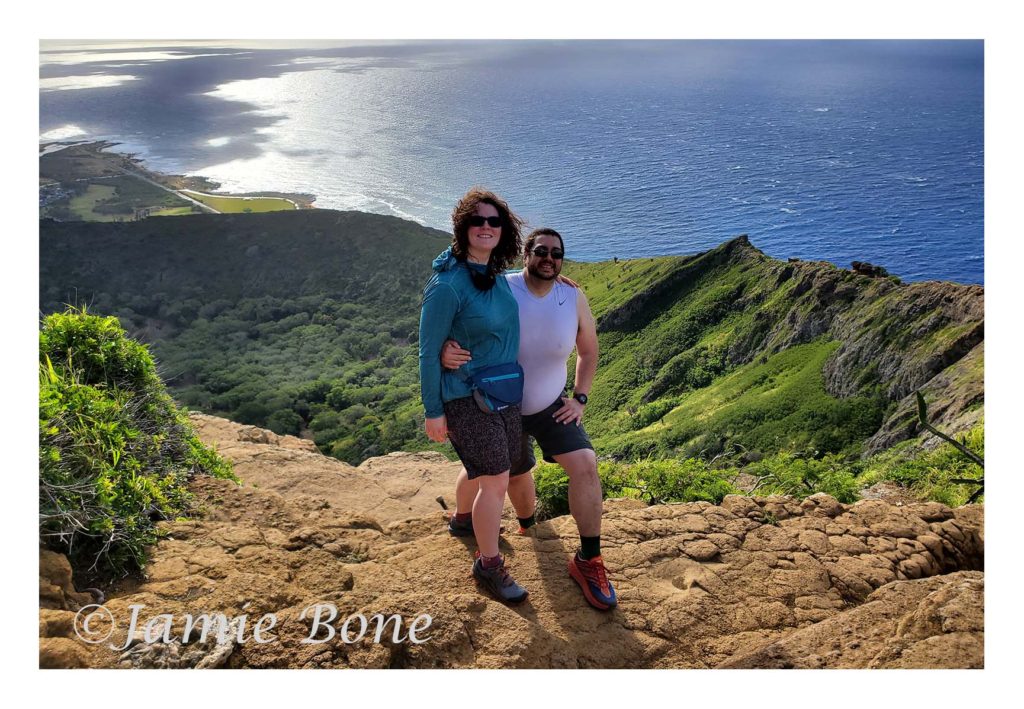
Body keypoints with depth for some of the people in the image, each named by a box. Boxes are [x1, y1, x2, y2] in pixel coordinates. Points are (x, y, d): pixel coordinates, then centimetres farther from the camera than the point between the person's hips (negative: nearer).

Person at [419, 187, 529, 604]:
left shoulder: (495, 274, 1)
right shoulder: (447, 285, -23)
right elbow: (428, 352, -16)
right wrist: (433, 411, -13)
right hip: (466, 398, -8)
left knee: (497, 475, 21)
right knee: (495, 482, -3)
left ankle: (482, 522, 49)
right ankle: (489, 565, 17)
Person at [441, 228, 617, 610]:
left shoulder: (574, 299, -11)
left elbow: (588, 350, 5)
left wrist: (580, 398, -4)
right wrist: (446, 350, -42)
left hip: (551, 406, 2)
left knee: (585, 463, -17)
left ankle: (588, 561, -3)